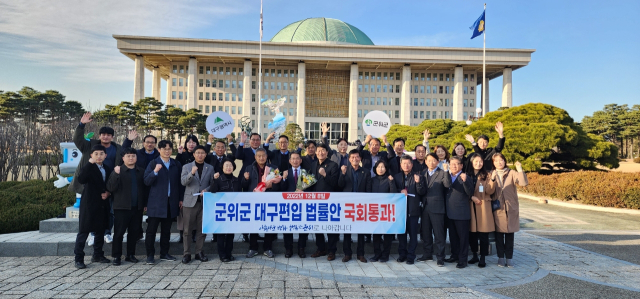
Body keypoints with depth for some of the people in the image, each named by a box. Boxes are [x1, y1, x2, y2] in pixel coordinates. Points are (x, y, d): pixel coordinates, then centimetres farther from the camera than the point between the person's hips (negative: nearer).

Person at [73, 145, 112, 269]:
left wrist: (108, 193, -2)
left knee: (100, 231, 14)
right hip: (89, 204, -6)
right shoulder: (88, 168, -7)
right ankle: (79, 259, 5)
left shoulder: (108, 169, 11)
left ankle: (98, 255, 27)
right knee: (83, 232, -2)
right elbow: (80, 180, -27)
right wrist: (89, 163, -30)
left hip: (103, 205, 6)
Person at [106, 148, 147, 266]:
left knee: (134, 232, 9)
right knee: (119, 232, 1)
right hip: (122, 207, -3)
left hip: (137, 207, 3)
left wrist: (145, 203, 8)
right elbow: (110, 188, -9)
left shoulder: (141, 172, 9)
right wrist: (116, 174, -21)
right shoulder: (118, 171, 0)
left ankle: (130, 254, 21)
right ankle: (116, 256, 10)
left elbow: (145, 188, 12)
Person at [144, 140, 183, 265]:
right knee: (151, 230, 1)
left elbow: (179, 183, 12)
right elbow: (147, 182, -8)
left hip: (171, 202, 3)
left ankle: (164, 253, 21)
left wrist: (180, 199, 8)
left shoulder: (177, 165, 10)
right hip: (156, 202, -3)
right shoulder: (153, 164, 0)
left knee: (166, 230, 11)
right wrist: (155, 172, -24)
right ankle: (150, 255, 10)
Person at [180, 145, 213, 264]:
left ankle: (199, 252, 15)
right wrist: (191, 173, -22)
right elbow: (183, 182, -6)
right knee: (187, 229, 0)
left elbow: (212, 183, 11)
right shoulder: (187, 167, 8)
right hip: (190, 201, -1)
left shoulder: (210, 168, 12)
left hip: (204, 201, 1)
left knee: (202, 229, 5)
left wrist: (207, 190, -8)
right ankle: (186, 253, 8)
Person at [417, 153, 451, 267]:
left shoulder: (441, 173, -3)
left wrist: (446, 171, -28)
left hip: (437, 207, -5)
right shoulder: (423, 173, 13)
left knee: (438, 234, -1)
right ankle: (428, 254, 27)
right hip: (425, 207, 6)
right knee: (426, 233, 14)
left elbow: (447, 185, -21)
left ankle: (440, 257, 6)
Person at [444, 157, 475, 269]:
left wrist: (465, 181, -28)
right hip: (450, 212, 6)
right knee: (452, 236, 16)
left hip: (462, 213, -6)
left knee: (463, 237, 3)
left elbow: (470, 193, -17)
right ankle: (454, 255, 29)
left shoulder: (465, 178, -7)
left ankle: (462, 259, 10)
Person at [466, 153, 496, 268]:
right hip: (471, 207, 1)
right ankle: (474, 255, 20)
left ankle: (482, 258, 6)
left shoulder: (486, 175, 5)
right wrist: (472, 197, -11)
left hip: (483, 207, -1)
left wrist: (492, 181, -21)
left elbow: (489, 192, -5)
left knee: (483, 233, -2)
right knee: (472, 233, 5)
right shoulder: (468, 175, 7)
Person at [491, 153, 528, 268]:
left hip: (511, 208, -1)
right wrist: (492, 179, -19)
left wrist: (520, 170, -23)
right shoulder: (492, 174, 6)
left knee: (510, 234, 4)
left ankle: (509, 257, 14)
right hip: (498, 209, 1)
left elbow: (524, 183, -14)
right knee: (499, 234, 4)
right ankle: (500, 257, 14)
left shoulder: (512, 173, 2)